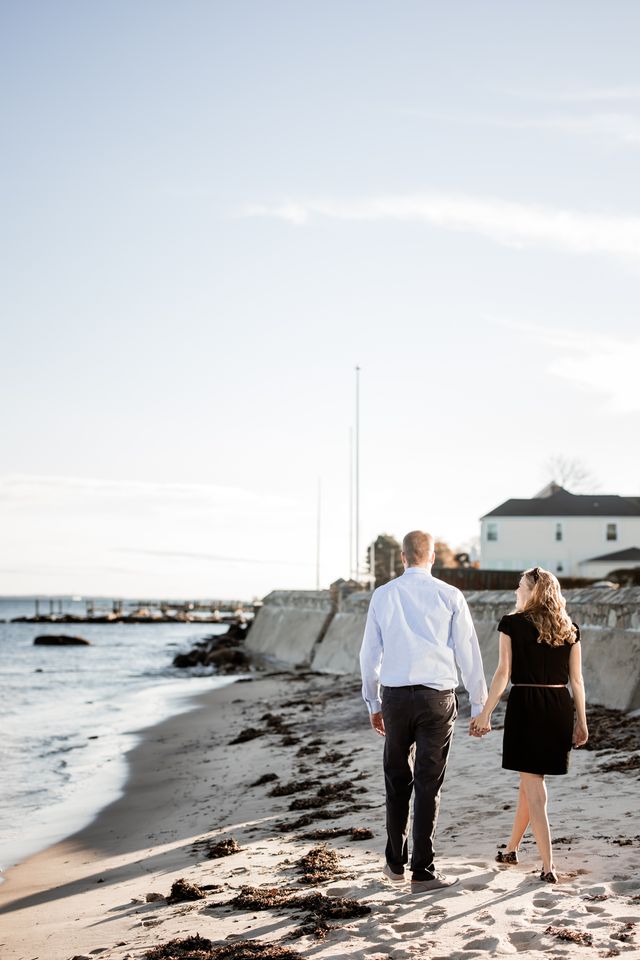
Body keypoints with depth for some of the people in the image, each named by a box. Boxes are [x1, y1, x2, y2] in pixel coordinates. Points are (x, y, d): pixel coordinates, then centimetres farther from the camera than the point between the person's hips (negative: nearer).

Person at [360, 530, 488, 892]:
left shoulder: (383, 595, 4)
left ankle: (396, 862, 25)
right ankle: (423, 871, 5)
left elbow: (369, 653, 8)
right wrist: (479, 704, 7)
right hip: (438, 696, -2)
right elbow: (468, 652, -1)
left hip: (395, 696, 2)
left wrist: (373, 703, 18)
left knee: (397, 780, 16)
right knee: (429, 784, 3)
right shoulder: (450, 596, -2)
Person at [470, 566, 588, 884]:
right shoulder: (569, 629, 7)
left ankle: (548, 865, -3)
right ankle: (511, 848, 34)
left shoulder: (512, 624, -4)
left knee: (533, 786, 1)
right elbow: (576, 679, 7)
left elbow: (503, 673, -9)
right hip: (560, 708, 5)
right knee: (530, 779, 19)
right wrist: (581, 722, 12)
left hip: (525, 706, -5)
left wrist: (485, 714, -6)